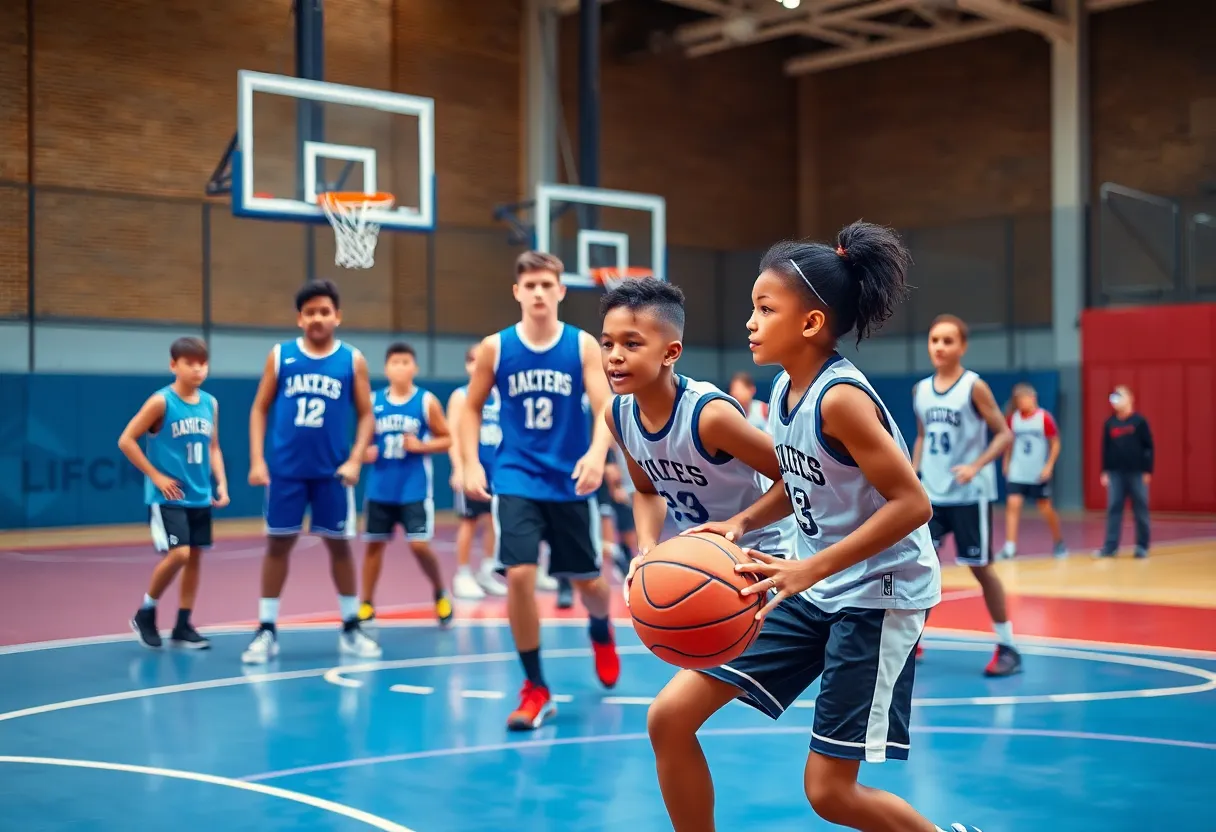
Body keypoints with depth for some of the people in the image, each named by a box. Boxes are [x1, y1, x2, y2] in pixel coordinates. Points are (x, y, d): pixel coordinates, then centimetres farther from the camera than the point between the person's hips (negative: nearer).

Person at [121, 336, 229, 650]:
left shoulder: (210, 403, 6)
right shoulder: (161, 402, -11)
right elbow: (126, 440, -11)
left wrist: (221, 484, 4)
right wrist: (156, 476, -12)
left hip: (200, 497, 6)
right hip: (168, 497, -6)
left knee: (195, 557, 7)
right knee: (178, 554, -14)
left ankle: (182, 626, 18)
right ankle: (145, 613, 7)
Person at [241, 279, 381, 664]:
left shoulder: (352, 360, 1)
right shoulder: (280, 355, 2)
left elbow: (366, 415, 3)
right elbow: (260, 408, 5)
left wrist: (355, 460, -9)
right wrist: (257, 460, -4)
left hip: (331, 470, 0)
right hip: (285, 468, 0)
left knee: (339, 544, 7)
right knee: (277, 544, 4)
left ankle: (351, 628, 19)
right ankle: (266, 631, 11)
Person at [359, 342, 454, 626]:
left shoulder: (427, 401, -3)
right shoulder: (373, 401, 4)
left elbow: (447, 439, 0)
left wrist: (421, 446, -16)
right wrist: (365, 452, -6)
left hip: (415, 489, -3)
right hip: (380, 488, 3)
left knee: (419, 545, -8)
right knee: (373, 544, 7)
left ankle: (440, 594, 16)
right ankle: (367, 605, 18)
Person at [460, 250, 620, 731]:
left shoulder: (583, 345, -4)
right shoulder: (495, 348, -2)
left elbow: (606, 408, -12)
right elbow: (472, 408, 8)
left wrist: (597, 453, -32)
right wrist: (471, 464, -5)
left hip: (571, 483, 0)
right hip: (517, 482, 0)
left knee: (588, 582, 9)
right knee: (519, 576, -15)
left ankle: (601, 631, 48)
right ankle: (535, 689, 1)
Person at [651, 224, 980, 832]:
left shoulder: (840, 398, -23)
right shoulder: (785, 388, 3)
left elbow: (913, 503, -25)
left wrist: (811, 569, -29)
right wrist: (739, 524, 0)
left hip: (877, 598, -8)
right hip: (813, 592, 8)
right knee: (670, 717, 1)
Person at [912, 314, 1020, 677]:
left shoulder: (975, 387, -10)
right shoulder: (920, 390, 7)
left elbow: (1004, 434, -10)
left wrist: (975, 466, -23)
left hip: (969, 494, -5)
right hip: (930, 493, 5)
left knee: (980, 568, 0)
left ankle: (1007, 647, 12)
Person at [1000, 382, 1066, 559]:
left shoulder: (1044, 418, -9)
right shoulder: (1013, 418, 1)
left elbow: (1055, 443, -4)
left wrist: (1049, 466, -10)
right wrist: (1006, 463, 13)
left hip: (1039, 474, -2)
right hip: (1017, 472, 3)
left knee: (1046, 508, 6)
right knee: (1013, 504, -12)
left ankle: (1058, 542, 28)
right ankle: (1010, 546, -12)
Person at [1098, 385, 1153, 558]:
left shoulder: (1139, 421, -2)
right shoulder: (1110, 423, 7)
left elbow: (1148, 447, -2)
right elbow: (1105, 449, 10)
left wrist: (1147, 471, -6)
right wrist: (1104, 472, 6)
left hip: (1136, 473, -3)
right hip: (1115, 473, 3)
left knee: (1140, 510, 3)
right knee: (1113, 509, 0)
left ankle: (1142, 547, 11)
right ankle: (1110, 546, 2)